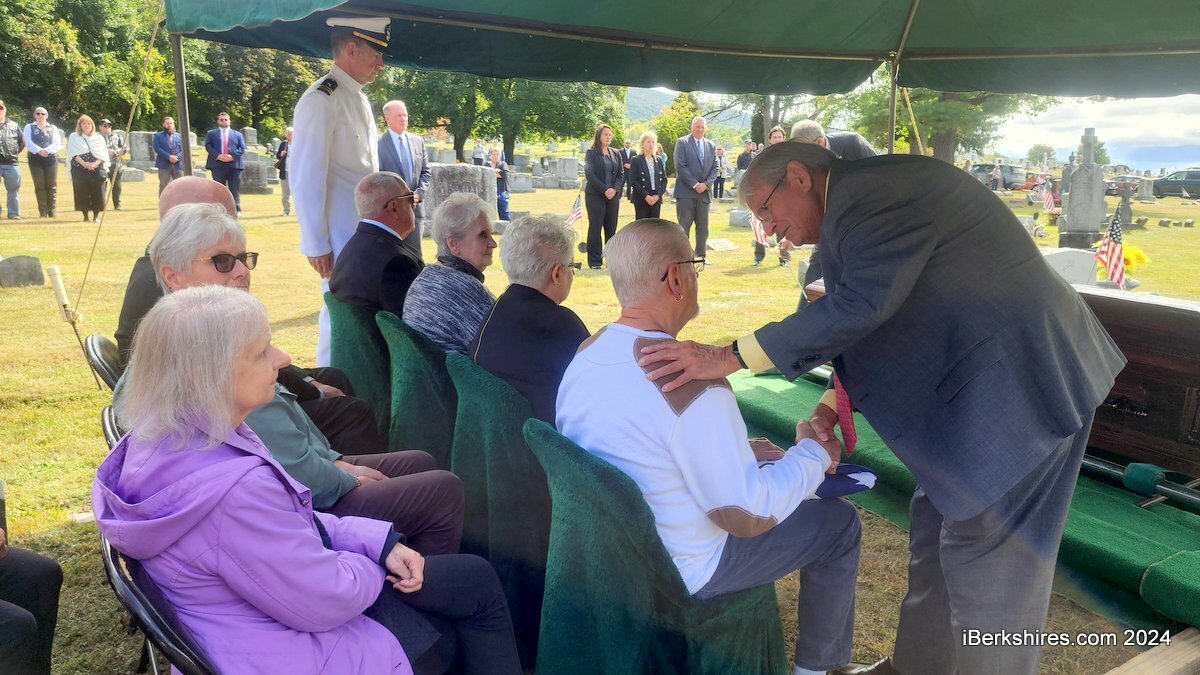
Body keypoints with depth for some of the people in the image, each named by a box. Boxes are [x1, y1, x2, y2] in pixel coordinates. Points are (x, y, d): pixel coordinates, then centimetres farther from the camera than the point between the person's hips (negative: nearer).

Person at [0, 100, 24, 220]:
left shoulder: (14, 125, 10)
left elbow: (22, 142, 14)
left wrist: (15, 153, 5)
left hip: (11, 163, 2)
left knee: (13, 189, 6)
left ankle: (14, 213, 13)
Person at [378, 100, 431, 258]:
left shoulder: (418, 141, 12)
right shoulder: (378, 143, -4)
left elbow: (426, 171, 13)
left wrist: (419, 193, -4)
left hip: (415, 207, 4)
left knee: (415, 255, 6)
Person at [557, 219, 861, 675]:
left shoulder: (584, 354, -6)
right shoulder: (692, 384, -31)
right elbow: (748, 517, -23)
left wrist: (738, 453, 9)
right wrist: (813, 454, -7)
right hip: (678, 571, -7)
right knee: (839, 522, 9)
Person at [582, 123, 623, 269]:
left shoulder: (616, 154, 13)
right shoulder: (591, 153, 0)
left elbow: (621, 174, 8)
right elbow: (590, 174, -8)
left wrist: (615, 189, -9)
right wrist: (604, 190, -15)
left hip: (613, 195, 4)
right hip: (595, 195, -4)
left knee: (611, 228, 4)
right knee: (595, 227, -3)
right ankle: (595, 261, 1)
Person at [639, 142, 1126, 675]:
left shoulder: (875, 189, -18)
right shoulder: (863, 198, 14)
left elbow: (863, 302, -31)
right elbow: (880, 325, 15)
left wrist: (728, 358, -28)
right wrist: (835, 404, -1)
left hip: (1024, 378, -10)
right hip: (975, 380, 10)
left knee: (985, 556, 0)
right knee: (935, 529, 18)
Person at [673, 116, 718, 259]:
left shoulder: (711, 146, 14)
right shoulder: (682, 143, -1)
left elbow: (715, 168, 11)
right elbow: (680, 166, -9)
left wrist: (706, 184, -7)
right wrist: (695, 184, -13)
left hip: (704, 192, 5)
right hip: (685, 192, -4)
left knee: (703, 227, 7)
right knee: (684, 226, -3)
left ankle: (701, 255, 14)